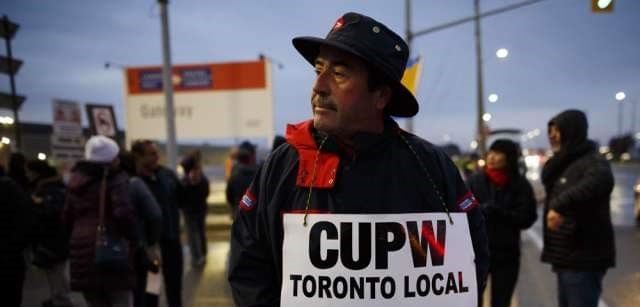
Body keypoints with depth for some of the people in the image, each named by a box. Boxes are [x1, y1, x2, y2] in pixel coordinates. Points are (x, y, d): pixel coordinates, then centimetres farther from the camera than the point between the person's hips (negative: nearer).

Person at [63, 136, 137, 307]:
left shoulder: (76, 181, 14)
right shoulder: (116, 179, -7)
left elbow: (67, 217, 17)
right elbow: (123, 213, -19)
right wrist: (132, 239, -6)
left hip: (82, 249, 6)